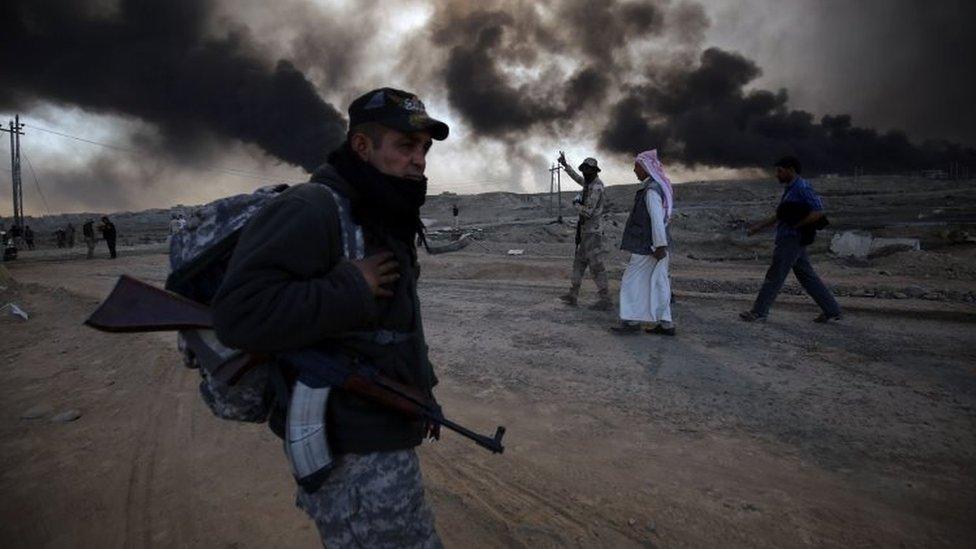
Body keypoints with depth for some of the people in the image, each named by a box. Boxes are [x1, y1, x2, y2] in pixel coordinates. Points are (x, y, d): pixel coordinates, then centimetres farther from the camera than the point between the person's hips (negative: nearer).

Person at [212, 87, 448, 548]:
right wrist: (352, 288, -26)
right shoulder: (310, 210, -19)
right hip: (357, 459, -9)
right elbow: (240, 314, -29)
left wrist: (419, 396, 16)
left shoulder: (384, 218, 12)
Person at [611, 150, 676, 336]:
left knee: (632, 281, -1)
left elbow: (657, 219, -23)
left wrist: (660, 245, -23)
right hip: (655, 245, 10)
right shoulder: (660, 187, 14)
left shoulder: (651, 190, -17)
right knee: (657, 284, 11)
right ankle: (665, 323, 15)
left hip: (646, 246, -10)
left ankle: (632, 321, 4)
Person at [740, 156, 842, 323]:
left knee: (775, 276, -5)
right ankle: (831, 310, 18)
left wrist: (795, 225, -16)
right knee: (807, 277, 12)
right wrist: (760, 226, 17)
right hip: (789, 239, 10)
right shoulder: (790, 188, 16)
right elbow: (780, 216, 22)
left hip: (792, 240, -10)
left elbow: (818, 212, -20)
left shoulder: (802, 188, -13)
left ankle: (758, 312, 2)